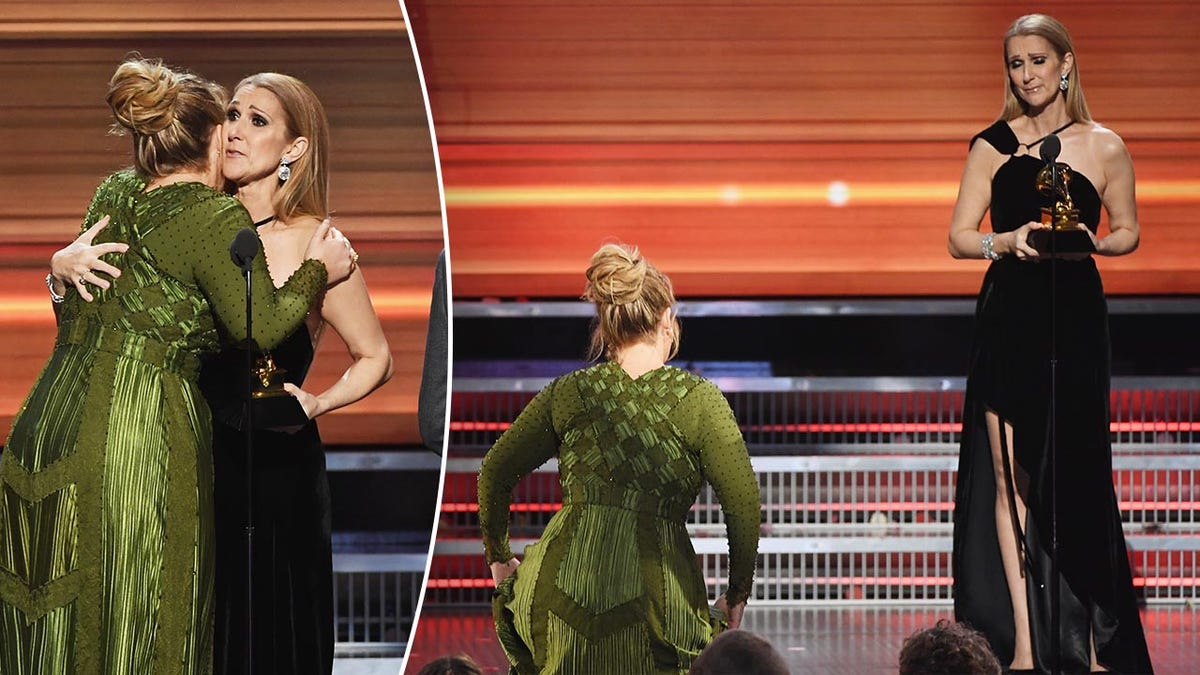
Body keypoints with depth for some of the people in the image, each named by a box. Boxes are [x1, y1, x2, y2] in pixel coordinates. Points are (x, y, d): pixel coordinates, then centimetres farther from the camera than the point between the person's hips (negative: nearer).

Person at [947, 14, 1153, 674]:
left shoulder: (1103, 149, 2)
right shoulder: (992, 145, 5)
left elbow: (1128, 233, 12)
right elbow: (960, 236, 5)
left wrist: (1091, 241, -9)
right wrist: (1008, 241, -14)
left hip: (1074, 319, -1)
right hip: (1007, 316, 1)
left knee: (1074, 478, 1)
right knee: (1010, 477, -2)